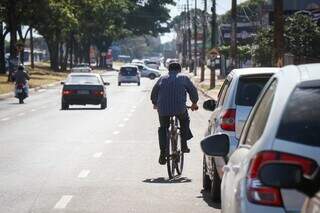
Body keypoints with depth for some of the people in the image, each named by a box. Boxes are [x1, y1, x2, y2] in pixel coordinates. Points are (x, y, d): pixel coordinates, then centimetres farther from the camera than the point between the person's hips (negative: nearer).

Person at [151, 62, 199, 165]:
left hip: (163, 109, 1)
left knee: (163, 128, 20)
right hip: (180, 108, -1)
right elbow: (193, 90, 12)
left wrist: (155, 104, 40)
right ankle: (184, 145, 22)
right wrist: (194, 103, 28)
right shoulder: (184, 78, 13)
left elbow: (154, 93, 22)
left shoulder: (162, 79, 18)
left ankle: (162, 153, 9)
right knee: (184, 121, 29)